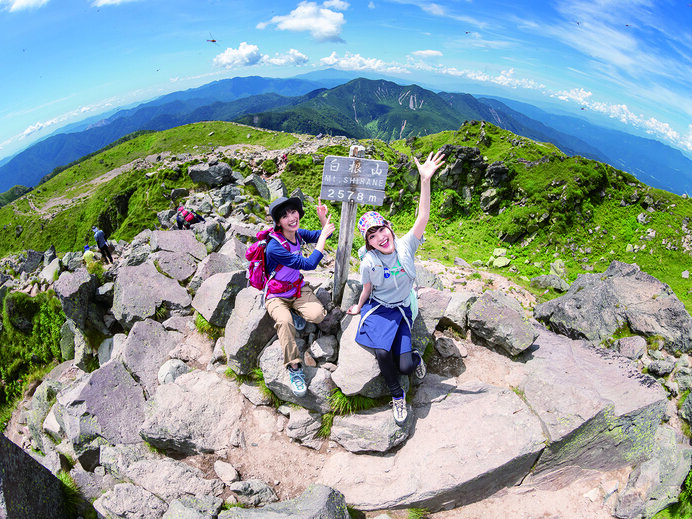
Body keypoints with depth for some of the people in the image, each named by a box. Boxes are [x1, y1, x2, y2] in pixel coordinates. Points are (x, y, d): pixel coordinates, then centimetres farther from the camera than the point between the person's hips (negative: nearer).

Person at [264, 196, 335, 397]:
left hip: (298, 288, 5)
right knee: (284, 321, -35)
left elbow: (321, 235, 12)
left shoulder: (297, 234, -6)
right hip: (276, 296, -5)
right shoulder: (274, 247, -27)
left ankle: (294, 313, 10)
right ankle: (294, 368, -21)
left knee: (317, 315, -23)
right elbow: (309, 264, -28)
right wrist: (323, 237, -22)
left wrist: (323, 218, -9)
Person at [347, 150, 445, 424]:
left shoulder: (405, 247, -14)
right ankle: (397, 395, 6)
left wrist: (425, 180, -36)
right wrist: (359, 307, 19)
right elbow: (367, 290, 4)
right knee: (382, 353, -24)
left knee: (405, 367, -11)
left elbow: (422, 218, -26)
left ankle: (415, 357, 28)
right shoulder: (369, 263, -14)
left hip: (402, 310, 0)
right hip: (377, 309, 0)